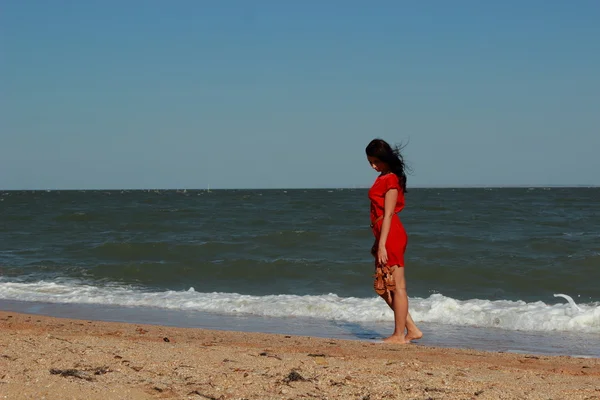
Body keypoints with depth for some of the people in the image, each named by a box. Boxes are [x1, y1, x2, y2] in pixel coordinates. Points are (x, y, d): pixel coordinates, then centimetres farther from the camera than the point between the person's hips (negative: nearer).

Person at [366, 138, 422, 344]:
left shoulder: (391, 180, -12)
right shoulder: (383, 178, 17)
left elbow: (388, 214, -17)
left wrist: (382, 244, -20)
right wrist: (377, 242, 22)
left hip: (391, 236, -10)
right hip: (385, 236, 10)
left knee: (397, 286, -4)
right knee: (383, 287, 13)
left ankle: (399, 335, 1)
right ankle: (411, 329, 16)